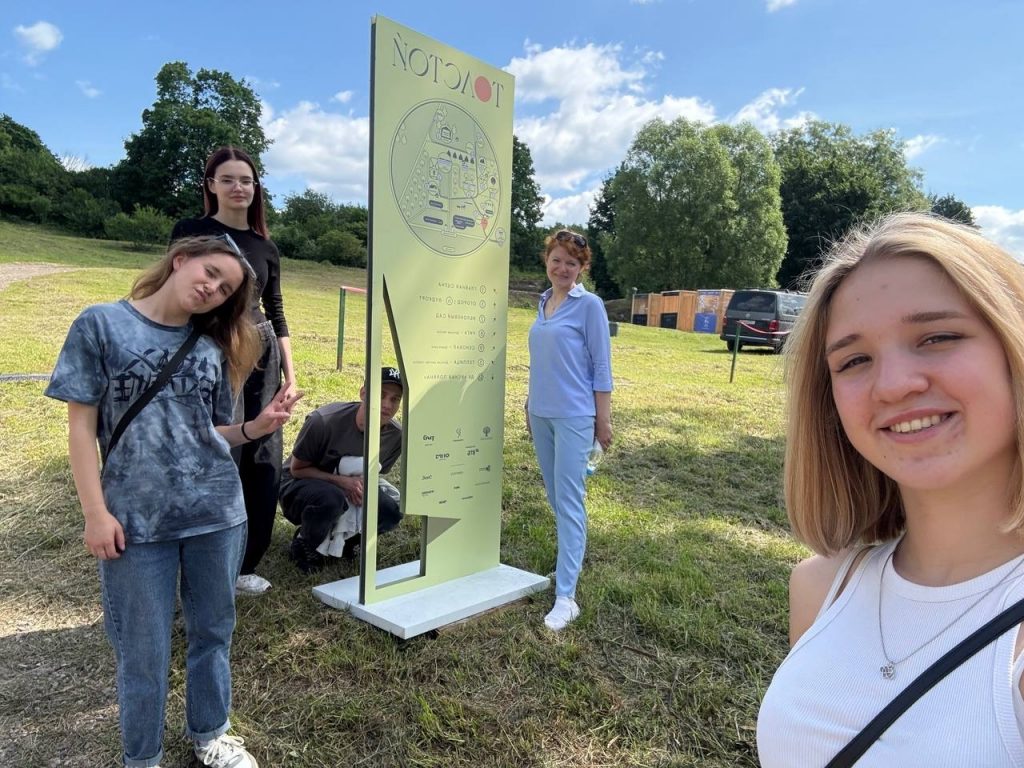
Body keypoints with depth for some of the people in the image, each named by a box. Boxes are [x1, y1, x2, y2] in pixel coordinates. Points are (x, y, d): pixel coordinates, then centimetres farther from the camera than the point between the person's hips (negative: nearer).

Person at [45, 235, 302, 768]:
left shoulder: (212, 347, 7)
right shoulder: (101, 324, -2)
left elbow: (210, 434, 10)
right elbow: (82, 426, -4)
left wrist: (255, 428, -10)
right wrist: (96, 512, -9)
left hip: (217, 512, 4)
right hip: (136, 518, -3)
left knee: (212, 631, 17)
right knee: (142, 650, 11)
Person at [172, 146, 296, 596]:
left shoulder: (266, 248, 12)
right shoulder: (191, 233, 0)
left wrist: (290, 373, 11)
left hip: (262, 358, 5)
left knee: (263, 464, 7)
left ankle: (243, 565, 23)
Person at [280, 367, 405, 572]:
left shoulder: (396, 435, -13)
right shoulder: (324, 421, -27)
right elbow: (296, 469, -15)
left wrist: (363, 483, -20)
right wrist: (341, 481, -28)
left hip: (349, 491, 5)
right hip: (298, 486, -4)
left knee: (390, 512, -23)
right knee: (330, 498, -39)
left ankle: (340, 538, 7)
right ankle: (305, 545, -5)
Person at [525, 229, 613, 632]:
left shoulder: (589, 305, -8)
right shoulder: (544, 301, 10)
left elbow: (601, 367, -7)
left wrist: (603, 419, -8)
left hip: (573, 417, -7)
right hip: (541, 414, 7)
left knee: (568, 502, -7)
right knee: (555, 497, 16)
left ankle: (565, 597, -5)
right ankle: (570, 562, 33)